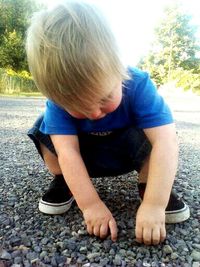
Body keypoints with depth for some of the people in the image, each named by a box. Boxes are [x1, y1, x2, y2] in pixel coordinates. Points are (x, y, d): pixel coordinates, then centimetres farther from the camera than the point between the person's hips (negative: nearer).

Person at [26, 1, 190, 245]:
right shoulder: (61, 95, -29)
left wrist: (154, 205, -47)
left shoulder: (137, 84, -33)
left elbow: (166, 142, -41)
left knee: (157, 131, -31)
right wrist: (91, 205, -41)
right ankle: (62, 183, -3)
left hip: (126, 155, 0)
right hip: (85, 157, 1)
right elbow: (67, 152, -35)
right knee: (45, 128, -23)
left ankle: (147, 186, -8)